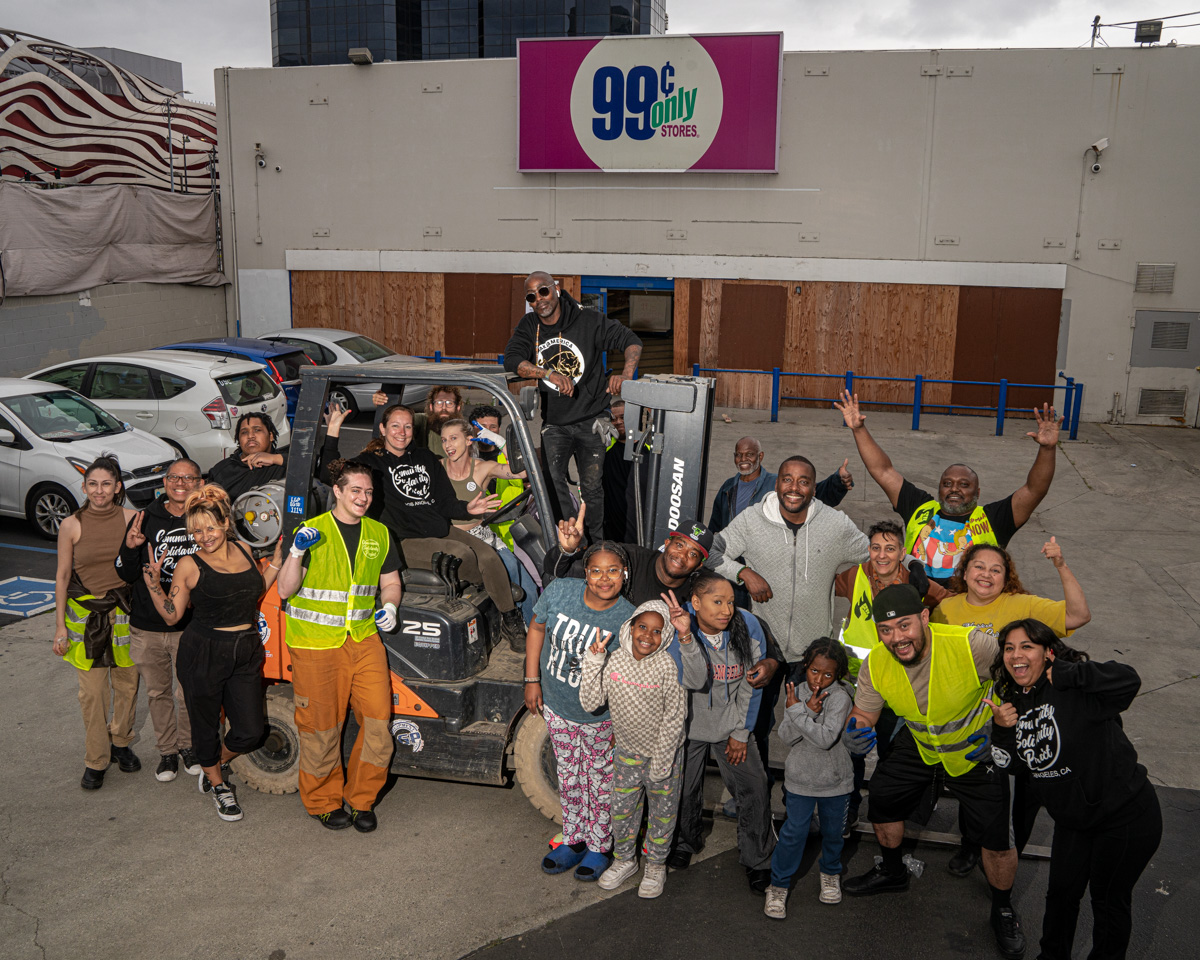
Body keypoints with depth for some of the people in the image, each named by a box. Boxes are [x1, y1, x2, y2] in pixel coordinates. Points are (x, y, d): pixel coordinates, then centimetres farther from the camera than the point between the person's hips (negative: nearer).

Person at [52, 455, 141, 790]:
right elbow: (62, 576, 0)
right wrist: (60, 626, -1)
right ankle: (95, 760, 15)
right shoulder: (71, 526, -5)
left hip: (125, 612, 1)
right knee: (92, 691, 2)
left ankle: (120, 743, 31)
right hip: (85, 614, -1)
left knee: (127, 683, 10)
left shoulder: (131, 519, -3)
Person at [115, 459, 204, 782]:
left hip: (191, 626, -1)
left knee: (190, 693, 9)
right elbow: (126, 575, -1)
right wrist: (130, 547, -19)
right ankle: (167, 750, 33)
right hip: (148, 627, 2)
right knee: (158, 692, 15)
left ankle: (188, 745, 33)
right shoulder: (145, 519, -2)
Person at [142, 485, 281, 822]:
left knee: (249, 732, 5)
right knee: (206, 727, 12)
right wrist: (153, 581, -16)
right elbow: (171, 616, -5)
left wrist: (277, 563, 11)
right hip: (203, 655, -4)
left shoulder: (244, 551, 6)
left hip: (246, 655, 4)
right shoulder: (189, 565, -7)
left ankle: (217, 763, 37)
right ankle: (218, 785, 37)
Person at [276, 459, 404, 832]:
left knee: (379, 719, -2)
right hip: (315, 644, -4)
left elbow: (390, 582, 19)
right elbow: (284, 590, -7)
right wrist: (297, 552, -23)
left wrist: (389, 606, -2)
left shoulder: (379, 534, 10)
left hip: (364, 638, 4)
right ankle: (324, 802, 25)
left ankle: (362, 799, 17)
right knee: (321, 725, 5)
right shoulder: (311, 531, -4)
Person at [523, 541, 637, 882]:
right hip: (556, 707, 4)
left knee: (600, 783, 13)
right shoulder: (559, 592, -15)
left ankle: (599, 848, 34)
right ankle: (573, 841, 40)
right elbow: (537, 629, 1)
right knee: (568, 778, 20)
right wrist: (532, 680, 1)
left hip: (601, 718, -3)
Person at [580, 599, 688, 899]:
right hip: (627, 750, 3)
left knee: (661, 811, 14)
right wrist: (593, 661, -26)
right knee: (622, 808, 17)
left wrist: (661, 762, -15)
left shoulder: (668, 667, -24)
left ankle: (656, 866, 36)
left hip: (663, 751, -3)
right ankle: (624, 860, 41)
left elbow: (674, 718, -18)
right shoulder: (614, 660, -14)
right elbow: (590, 703, -17)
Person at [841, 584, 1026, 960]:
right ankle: (892, 872, 44)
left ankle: (1003, 909, 28)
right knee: (882, 801, 13)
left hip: (976, 749, -4)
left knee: (996, 839, -4)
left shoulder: (972, 645, -36)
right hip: (918, 743, 4)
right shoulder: (875, 665, -23)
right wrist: (855, 732, -33)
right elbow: (863, 714, -9)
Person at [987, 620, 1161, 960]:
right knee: (1062, 891, 18)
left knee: (1110, 899, 12)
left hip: (1125, 816, -6)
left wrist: (1063, 674, -33)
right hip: (1073, 820, 7)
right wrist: (1002, 729, -12)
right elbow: (1017, 764, 7)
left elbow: (1128, 680, -40)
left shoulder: (1071, 690, -23)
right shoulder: (1013, 702, 0)